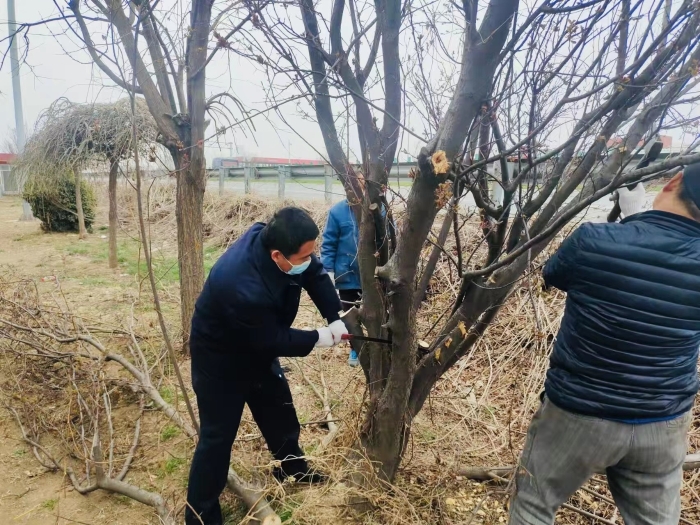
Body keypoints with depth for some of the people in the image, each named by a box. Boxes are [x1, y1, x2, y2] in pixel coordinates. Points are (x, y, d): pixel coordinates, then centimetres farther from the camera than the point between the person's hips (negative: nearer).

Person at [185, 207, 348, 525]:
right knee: (218, 436, 1)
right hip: (220, 358, -8)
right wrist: (323, 337, -18)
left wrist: (337, 319, -19)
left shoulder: (271, 238, -23)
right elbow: (274, 341, -29)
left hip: (257, 346, 8)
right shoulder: (244, 289, -45)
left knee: (280, 411, 22)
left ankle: (292, 469, 47)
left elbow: (316, 274, -9)